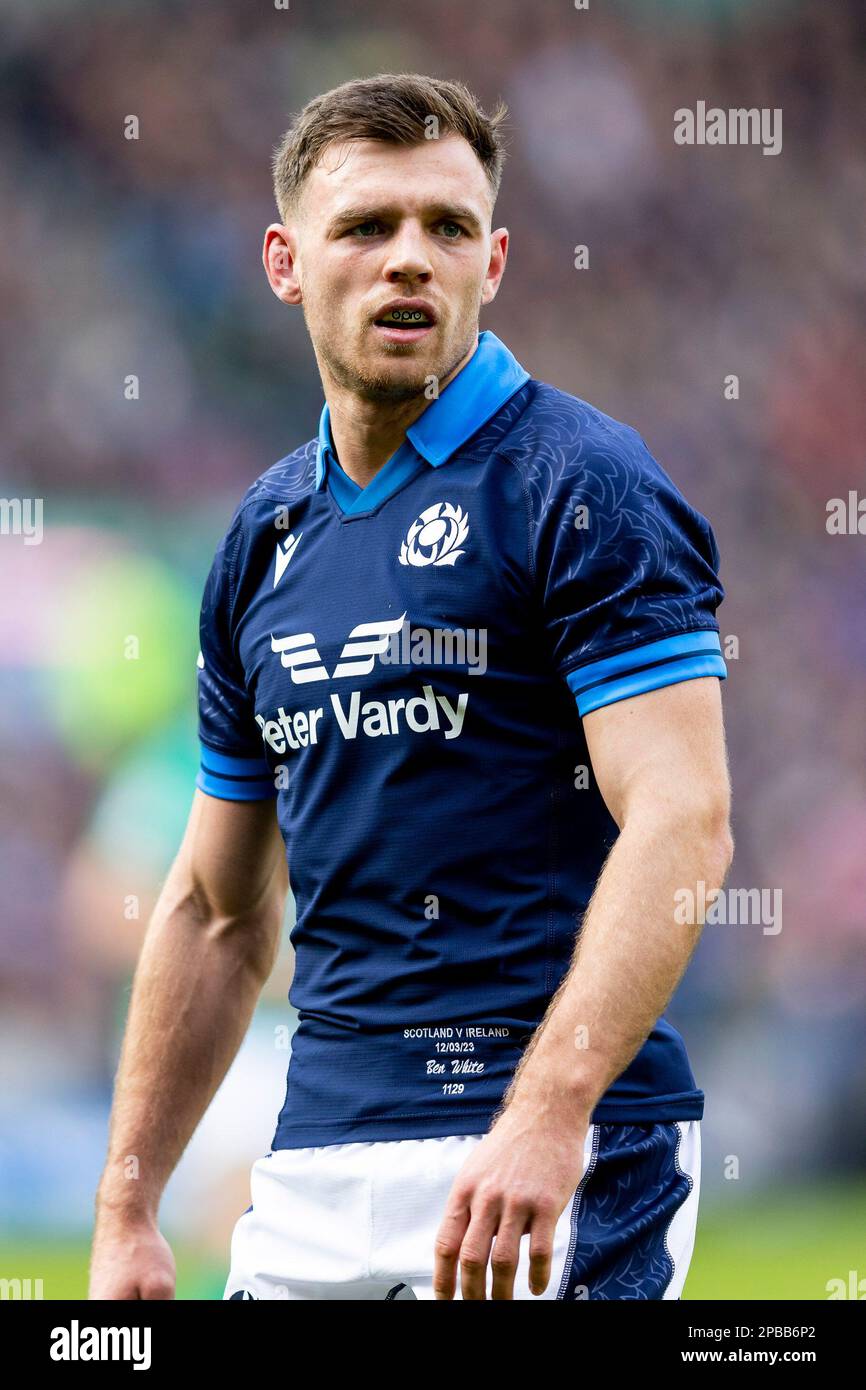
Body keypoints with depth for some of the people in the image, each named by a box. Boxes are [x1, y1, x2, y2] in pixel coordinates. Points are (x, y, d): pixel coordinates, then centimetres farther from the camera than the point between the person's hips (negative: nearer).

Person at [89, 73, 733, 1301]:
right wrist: (127, 1210, 15)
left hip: (552, 1161, -6)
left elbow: (682, 826, -17)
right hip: (313, 1171, 6)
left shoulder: (579, 485, -6)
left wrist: (546, 1115, -28)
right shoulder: (266, 537, 15)